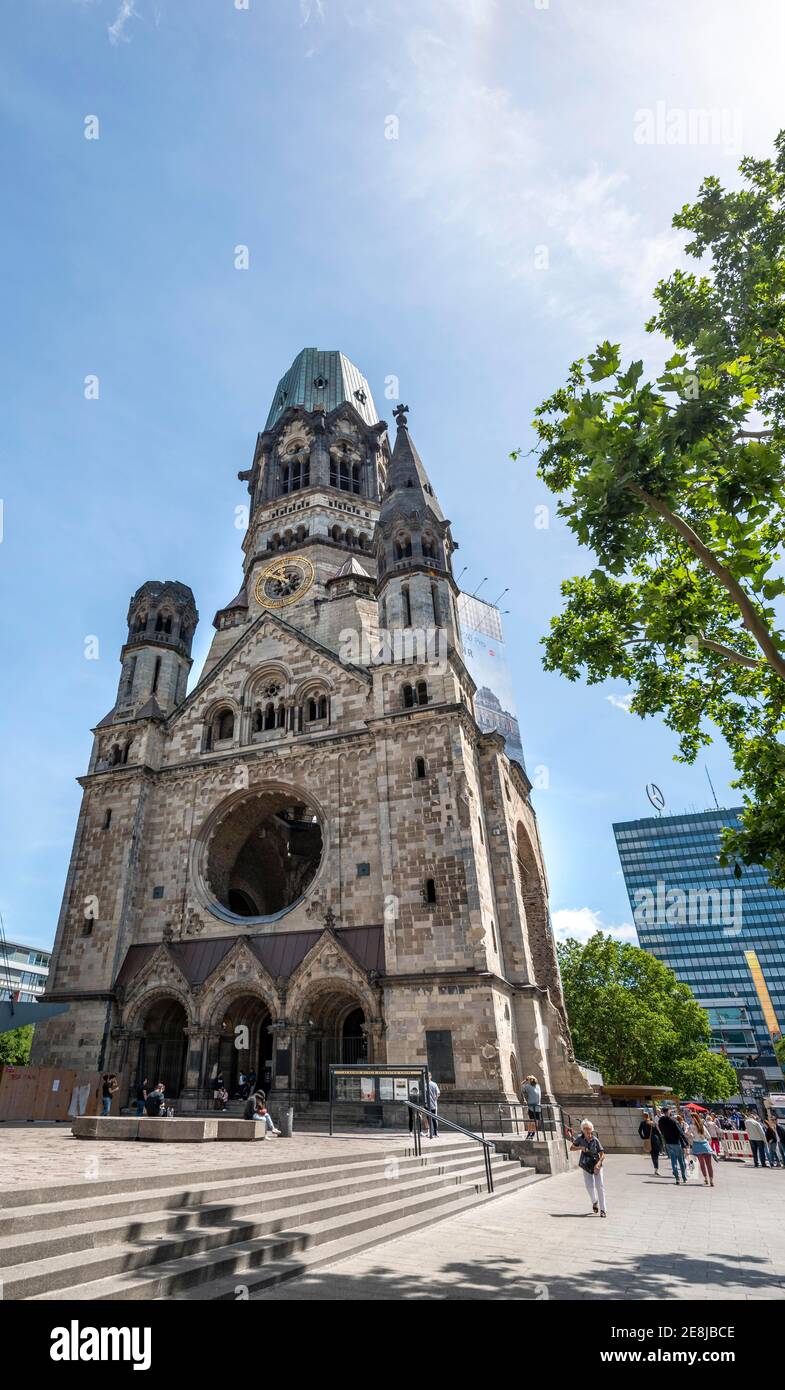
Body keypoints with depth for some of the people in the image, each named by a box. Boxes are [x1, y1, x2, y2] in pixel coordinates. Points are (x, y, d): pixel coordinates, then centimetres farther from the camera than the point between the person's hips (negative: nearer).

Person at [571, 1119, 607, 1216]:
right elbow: (571, 1147, -4)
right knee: (590, 1186, -1)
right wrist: (580, 1147, -22)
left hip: (596, 1165, -1)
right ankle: (594, 1202, 29)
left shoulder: (596, 1140, -17)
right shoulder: (580, 1138, -14)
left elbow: (602, 1155, -15)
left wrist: (598, 1164, -31)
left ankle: (602, 1209, 4)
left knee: (600, 1186, -7)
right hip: (586, 1166, 1)